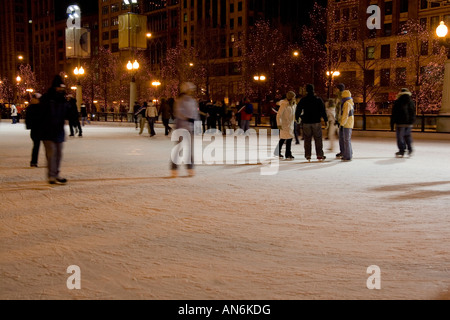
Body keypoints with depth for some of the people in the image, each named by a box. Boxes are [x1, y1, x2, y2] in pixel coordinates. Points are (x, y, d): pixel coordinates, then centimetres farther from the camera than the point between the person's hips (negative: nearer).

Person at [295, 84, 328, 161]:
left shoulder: (303, 100, 0)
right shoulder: (318, 99, -2)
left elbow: (298, 110, 8)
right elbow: (323, 110, -3)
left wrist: (297, 118, 24)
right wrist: (326, 120, 4)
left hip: (306, 122, 1)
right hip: (316, 122, -1)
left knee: (307, 140, 7)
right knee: (318, 139, 6)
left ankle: (308, 156, 6)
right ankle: (319, 155, 6)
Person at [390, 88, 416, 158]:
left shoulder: (397, 102, -6)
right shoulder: (411, 102, 7)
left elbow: (394, 114, -5)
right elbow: (414, 114, 13)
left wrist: (392, 124, -1)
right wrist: (412, 122, 23)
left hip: (400, 123, -5)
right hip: (409, 123, 5)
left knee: (400, 136, 2)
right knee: (408, 135, 17)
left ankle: (402, 151, 1)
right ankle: (410, 150, 10)